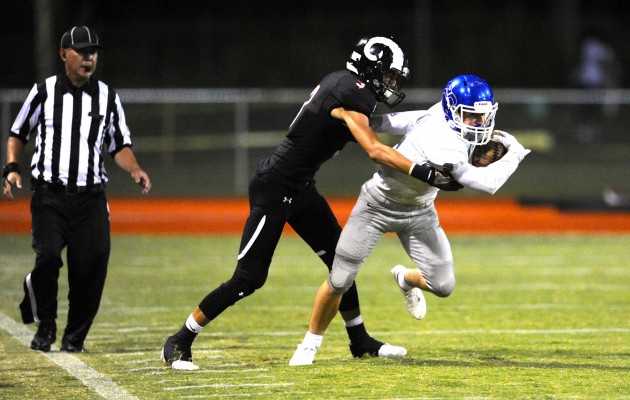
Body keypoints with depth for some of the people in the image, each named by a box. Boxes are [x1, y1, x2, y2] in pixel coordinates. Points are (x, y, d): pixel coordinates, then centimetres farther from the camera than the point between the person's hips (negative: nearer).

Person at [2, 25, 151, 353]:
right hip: (49, 195, -2)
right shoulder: (44, 92, 5)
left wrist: (135, 170, -5)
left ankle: (75, 335, 11)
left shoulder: (107, 97, 10)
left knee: (91, 264, -8)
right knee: (48, 256, -20)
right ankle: (45, 324, 4)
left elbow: (119, 145, 14)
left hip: (90, 198, 2)